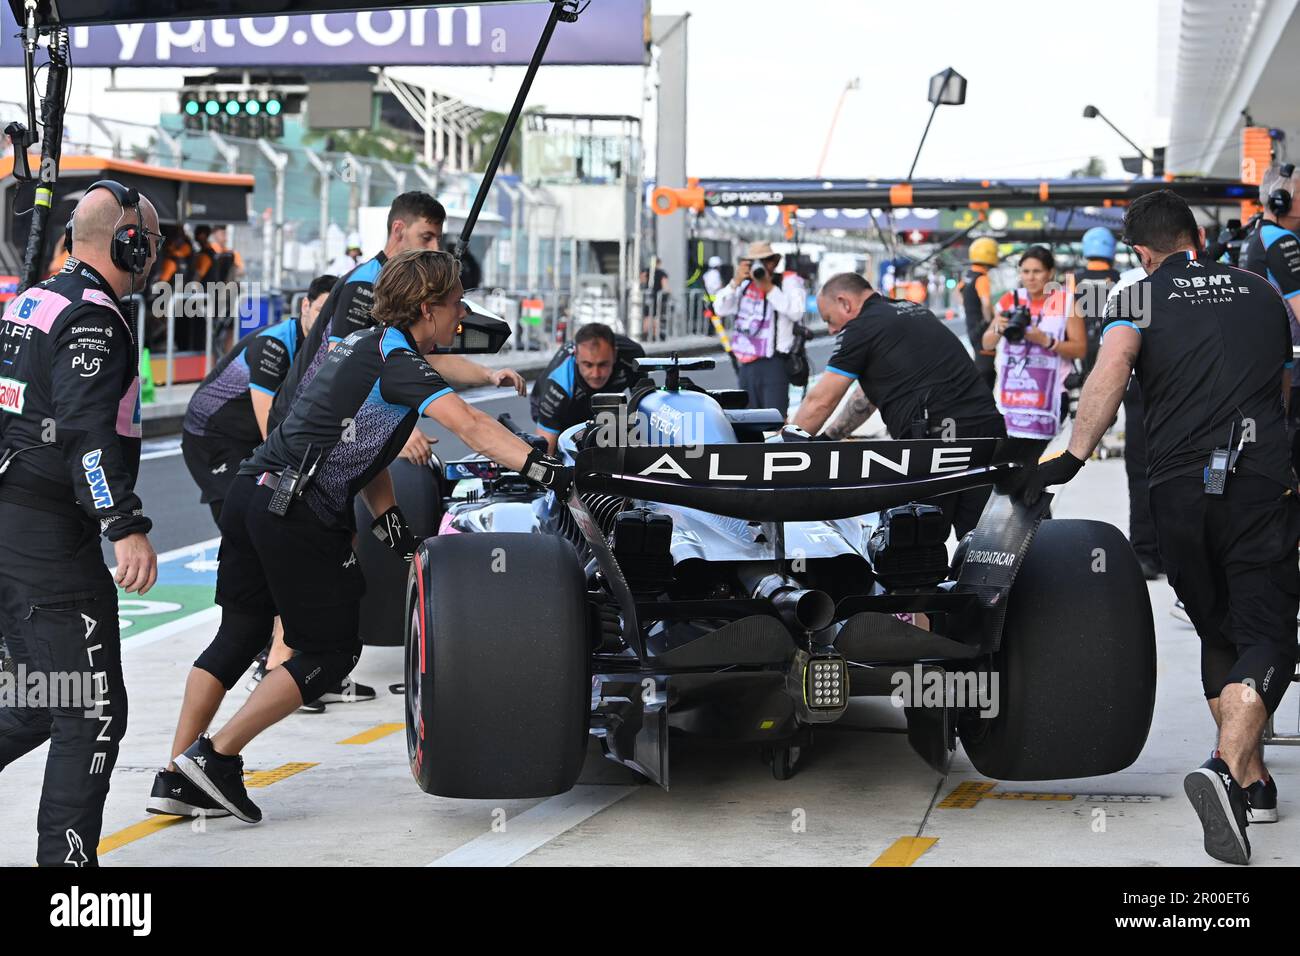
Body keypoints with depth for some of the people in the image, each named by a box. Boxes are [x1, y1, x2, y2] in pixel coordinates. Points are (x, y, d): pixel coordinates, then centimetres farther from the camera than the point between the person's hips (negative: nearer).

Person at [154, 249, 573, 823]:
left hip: (251, 491, 9)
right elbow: (470, 427, -24)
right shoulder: (399, 362, -10)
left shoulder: (363, 344, 18)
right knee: (331, 651, 4)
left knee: (240, 634, 17)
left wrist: (388, 521, 15)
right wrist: (543, 470, -28)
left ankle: (178, 776, 18)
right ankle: (216, 755, 2)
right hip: (299, 516, -9)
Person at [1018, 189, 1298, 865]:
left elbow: (1111, 369, -16)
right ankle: (1228, 768, -29)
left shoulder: (1140, 297, 6)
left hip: (1178, 487, 0)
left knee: (1218, 633, 17)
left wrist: (1073, 456, -17)